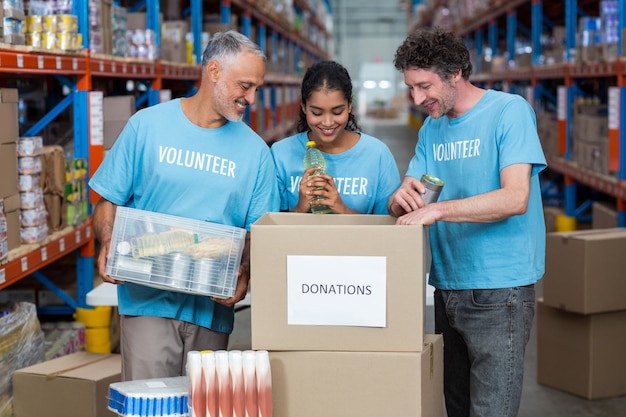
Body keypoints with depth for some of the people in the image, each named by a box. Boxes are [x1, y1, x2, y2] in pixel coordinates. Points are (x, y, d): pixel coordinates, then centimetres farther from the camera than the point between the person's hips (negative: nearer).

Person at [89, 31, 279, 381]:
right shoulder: (147, 126, 2)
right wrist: (108, 247, -14)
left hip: (213, 308, 2)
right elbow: (109, 202, 5)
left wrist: (244, 274, -15)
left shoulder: (255, 151, 6)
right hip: (149, 300, -2)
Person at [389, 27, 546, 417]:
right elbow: (402, 208, 11)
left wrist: (438, 209, -26)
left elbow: (515, 198, -21)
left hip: (498, 290, -7)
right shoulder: (431, 129, 13)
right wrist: (402, 196, -14)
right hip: (447, 287, 7)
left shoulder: (509, 111, -8)